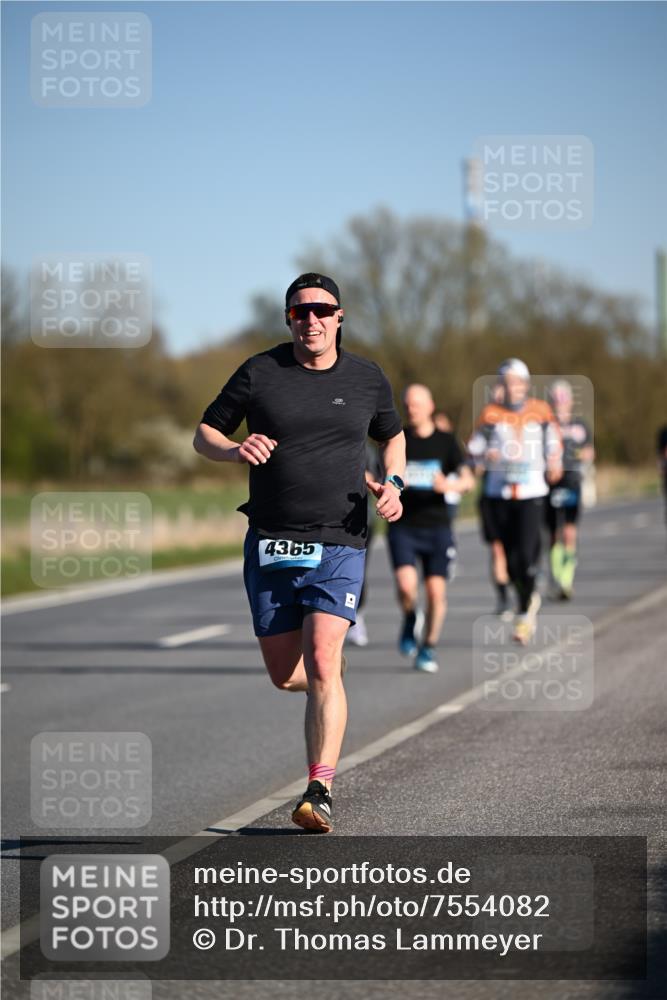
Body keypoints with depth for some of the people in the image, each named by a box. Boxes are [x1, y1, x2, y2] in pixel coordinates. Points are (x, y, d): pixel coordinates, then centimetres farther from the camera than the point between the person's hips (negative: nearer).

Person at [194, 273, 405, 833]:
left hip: (339, 547, -1)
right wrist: (234, 450, -14)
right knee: (285, 675, 8)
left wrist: (392, 485, 4)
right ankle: (332, 686, 44)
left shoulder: (367, 380, 6)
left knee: (321, 665, -17)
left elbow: (393, 435, 24)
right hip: (270, 547, 1)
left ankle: (320, 793, -18)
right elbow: (204, 434, 9)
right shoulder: (259, 373, 1)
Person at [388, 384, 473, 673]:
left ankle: (428, 648, 14)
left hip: (437, 527, 0)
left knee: (436, 591, -5)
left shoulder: (445, 441, 2)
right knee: (406, 585, -19)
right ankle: (410, 620, 14)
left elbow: (467, 480, -6)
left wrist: (449, 485, -28)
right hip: (403, 527, 0)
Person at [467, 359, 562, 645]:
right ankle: (530, 599, 35)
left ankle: (524, 614, -2)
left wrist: (554, 465, -1)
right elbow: (473, 450, 3)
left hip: (532, 493, -1)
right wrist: (485, 456, -18)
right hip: (499, 494, 2)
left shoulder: (540, 412, 3)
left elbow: (553, 444, 17)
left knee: (526, 554, -15)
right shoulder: (491, 414, 1)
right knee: (511, 557, 7)